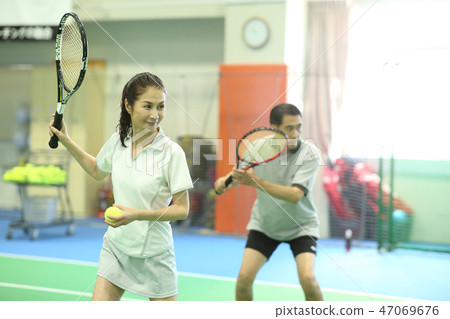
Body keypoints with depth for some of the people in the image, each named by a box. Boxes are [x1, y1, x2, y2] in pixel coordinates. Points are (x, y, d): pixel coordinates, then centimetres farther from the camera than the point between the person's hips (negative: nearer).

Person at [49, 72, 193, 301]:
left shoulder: (172, 152, -17)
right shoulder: (117, 141, -2)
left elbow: (182, 209, -13)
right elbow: (98, 171, 21)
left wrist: (136, 214, -24)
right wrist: (66, 140, 14)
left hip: (153, 254, -4)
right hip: (116, 245, 4)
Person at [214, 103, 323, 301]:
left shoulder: (309, 153, -22)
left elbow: (295, 195, -33)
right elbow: (240, 172, 5)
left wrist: (256, 181, -42)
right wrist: (225, 181, -19)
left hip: (301, 226, -2)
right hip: (264, 223, 3)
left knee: (307, 279, -21)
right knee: (244, 277, -10)